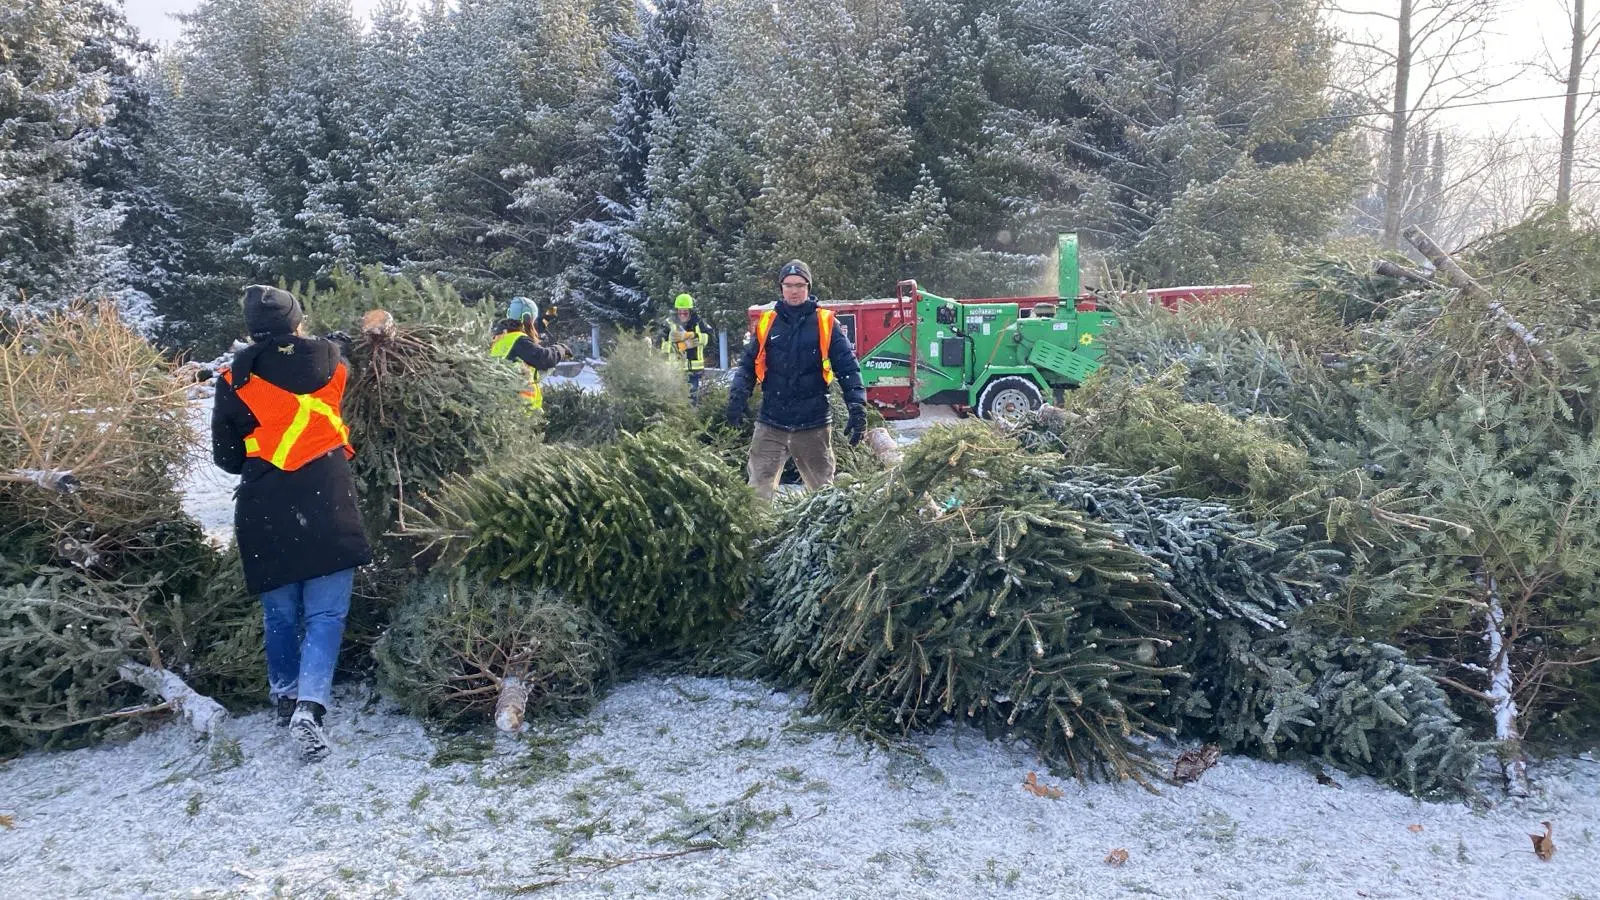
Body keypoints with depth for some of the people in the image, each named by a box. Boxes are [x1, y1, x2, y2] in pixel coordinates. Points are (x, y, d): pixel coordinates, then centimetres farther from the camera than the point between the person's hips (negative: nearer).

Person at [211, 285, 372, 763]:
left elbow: (225, 456, 7)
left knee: (281, 614, 17)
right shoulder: (329, 360, 0)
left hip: (264, 512, 2)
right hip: (326, 506, -2)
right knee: (325, 614, 0)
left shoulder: (235, 378, 1)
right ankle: (310, 704, -15)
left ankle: (286, 695, 32)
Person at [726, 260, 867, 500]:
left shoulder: (825, 324, 0)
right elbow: (747, 365, 10)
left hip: (813, 425, -1)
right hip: (770, 424, 1)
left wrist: (858, 409, -9)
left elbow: (848, 368, -1)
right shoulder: (766, 323, 6)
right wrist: (738, 396, -7)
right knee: (759, 488, -1)